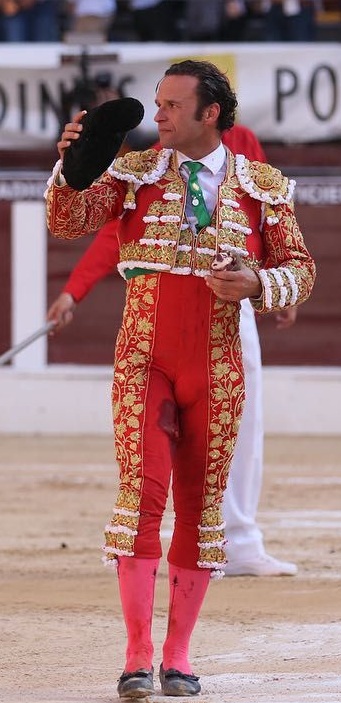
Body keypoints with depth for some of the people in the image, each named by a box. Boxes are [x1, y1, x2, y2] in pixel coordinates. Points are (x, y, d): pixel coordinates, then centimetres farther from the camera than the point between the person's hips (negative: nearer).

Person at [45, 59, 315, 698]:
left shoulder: (263, 188, 5)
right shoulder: (135, 173, 5)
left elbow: (300, 269, 7)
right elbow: (67, 222, -3)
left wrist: (257, 284, -13)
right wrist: (71, 166, -21)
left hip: (216, 366, 1)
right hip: (144, 358, -1)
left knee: (201, 501, 5)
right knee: (141, 491, -11)